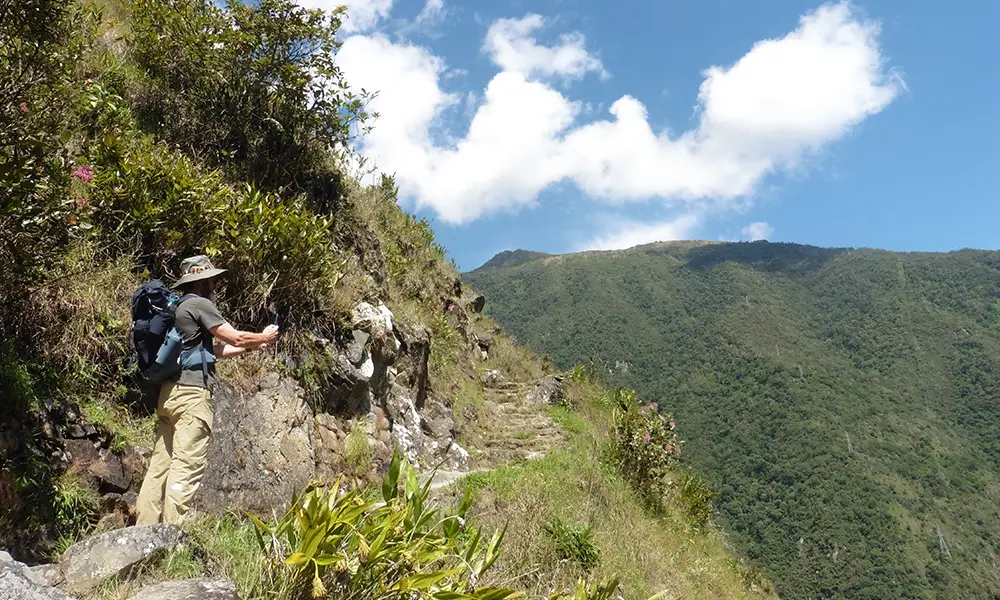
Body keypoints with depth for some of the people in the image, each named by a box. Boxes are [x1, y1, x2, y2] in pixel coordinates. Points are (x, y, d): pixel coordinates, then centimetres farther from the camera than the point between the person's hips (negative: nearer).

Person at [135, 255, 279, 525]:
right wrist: (265, 337, 10)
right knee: (187, 467, -9)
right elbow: (235, 338, -7)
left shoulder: (178, 308, 23)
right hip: (192, 392, -10)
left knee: (160, 465, 8)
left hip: (169, 392, 10)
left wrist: (253, 345, 25)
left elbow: (216, 350, 24)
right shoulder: (199, 304, -6)